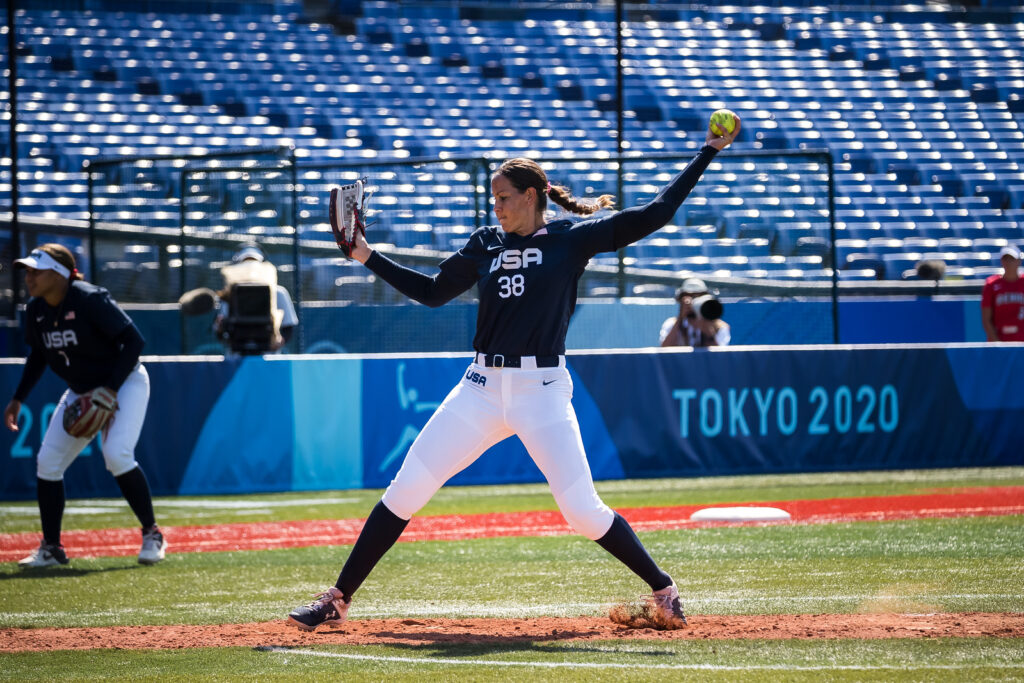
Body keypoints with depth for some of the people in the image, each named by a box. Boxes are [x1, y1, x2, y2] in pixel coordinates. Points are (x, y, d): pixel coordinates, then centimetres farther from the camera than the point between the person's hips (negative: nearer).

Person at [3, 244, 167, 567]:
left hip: (125, 383, -7)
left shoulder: (90, 300, -27)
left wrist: (111, 390, -29)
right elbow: (38, 357, 13)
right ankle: (51, 549, 9)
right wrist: (18, 399, 5)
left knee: (117, 454, -26)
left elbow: (134, 340, -25)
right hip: (80, 392, 7)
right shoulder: (35, 311, -5)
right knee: (47, 461, -2)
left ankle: (151, 535, -9)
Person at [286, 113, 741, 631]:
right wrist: (369, 257, 17)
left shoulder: (571, 240, 0)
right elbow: (432, 292, 22)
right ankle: (338, 599, 3)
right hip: (482, 389, 4)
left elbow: (657, 213, -3)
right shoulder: (485, 245, 12)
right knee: (405, 491, -2)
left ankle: (663, 590, 10)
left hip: (543, 392, -4)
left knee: (583, 511, -11)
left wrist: (707, 154, -5)